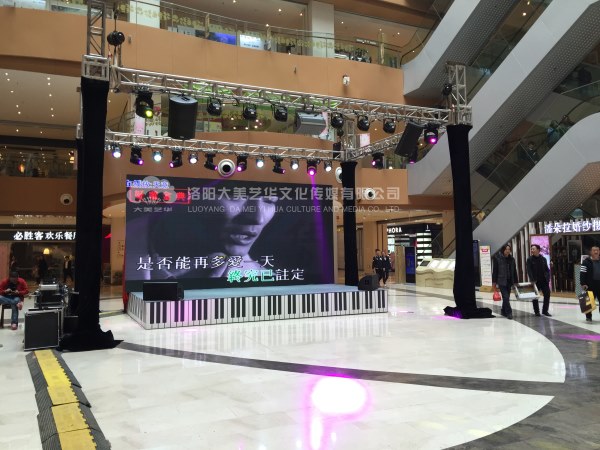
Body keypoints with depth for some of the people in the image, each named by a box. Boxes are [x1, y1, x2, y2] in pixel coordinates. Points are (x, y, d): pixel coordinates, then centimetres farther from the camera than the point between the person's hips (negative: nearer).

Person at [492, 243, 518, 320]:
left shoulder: (511, 259, 9)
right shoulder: (497, 258, -5)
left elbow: (514, 271, 13)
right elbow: (495, 270, -4)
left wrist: (515, 281, 10)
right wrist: (494, 281, -6)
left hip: (509, 281, 5)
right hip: (501, 281, -5)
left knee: (506, 297, 12)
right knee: (506, 297, -11)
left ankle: (503, 311, 26)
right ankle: (508, 312, -8)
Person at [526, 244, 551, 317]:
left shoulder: (543, 259, 7)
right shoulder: (530, 259, -3)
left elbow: (547, 270, 10)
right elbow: (529, 271, -9)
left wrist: (548, 278, -2)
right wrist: (532, 280, -19)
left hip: (544, 281, 3)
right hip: (535, 281, -3)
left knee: (547, 294, 1)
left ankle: (545, 310, 13)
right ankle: (536, 311, 12)